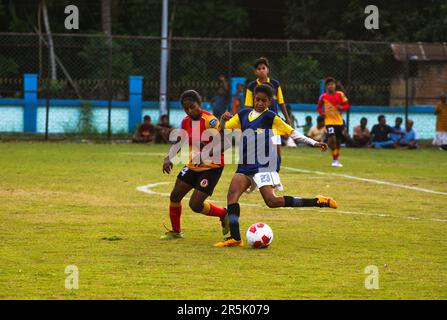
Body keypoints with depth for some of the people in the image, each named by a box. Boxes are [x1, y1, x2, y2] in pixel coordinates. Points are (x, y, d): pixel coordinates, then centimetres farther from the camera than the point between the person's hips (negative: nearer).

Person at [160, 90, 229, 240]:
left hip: (212, 167, -7)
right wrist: (168, 158, -13)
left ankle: (224, 214, 13)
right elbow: (178, 143, 6)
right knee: (175, 196, 4)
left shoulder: (209, 120, -21)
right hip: (193, 166, 7)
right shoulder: (186, 122, 2)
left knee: (195, 205, -13)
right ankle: (175, 231, 24)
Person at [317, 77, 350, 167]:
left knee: (338, 141, 10)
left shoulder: (340, 94, -2)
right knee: (332, 138, -20)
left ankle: (337, 159, 28)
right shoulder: (323, 96, -3)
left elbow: (347, 105, 4)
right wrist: (322, 113, -8)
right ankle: (334, 160, -14)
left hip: (339, 121, 2)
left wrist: (342, 107, -17)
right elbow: (319, 107, 11)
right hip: (329, 120, -2)